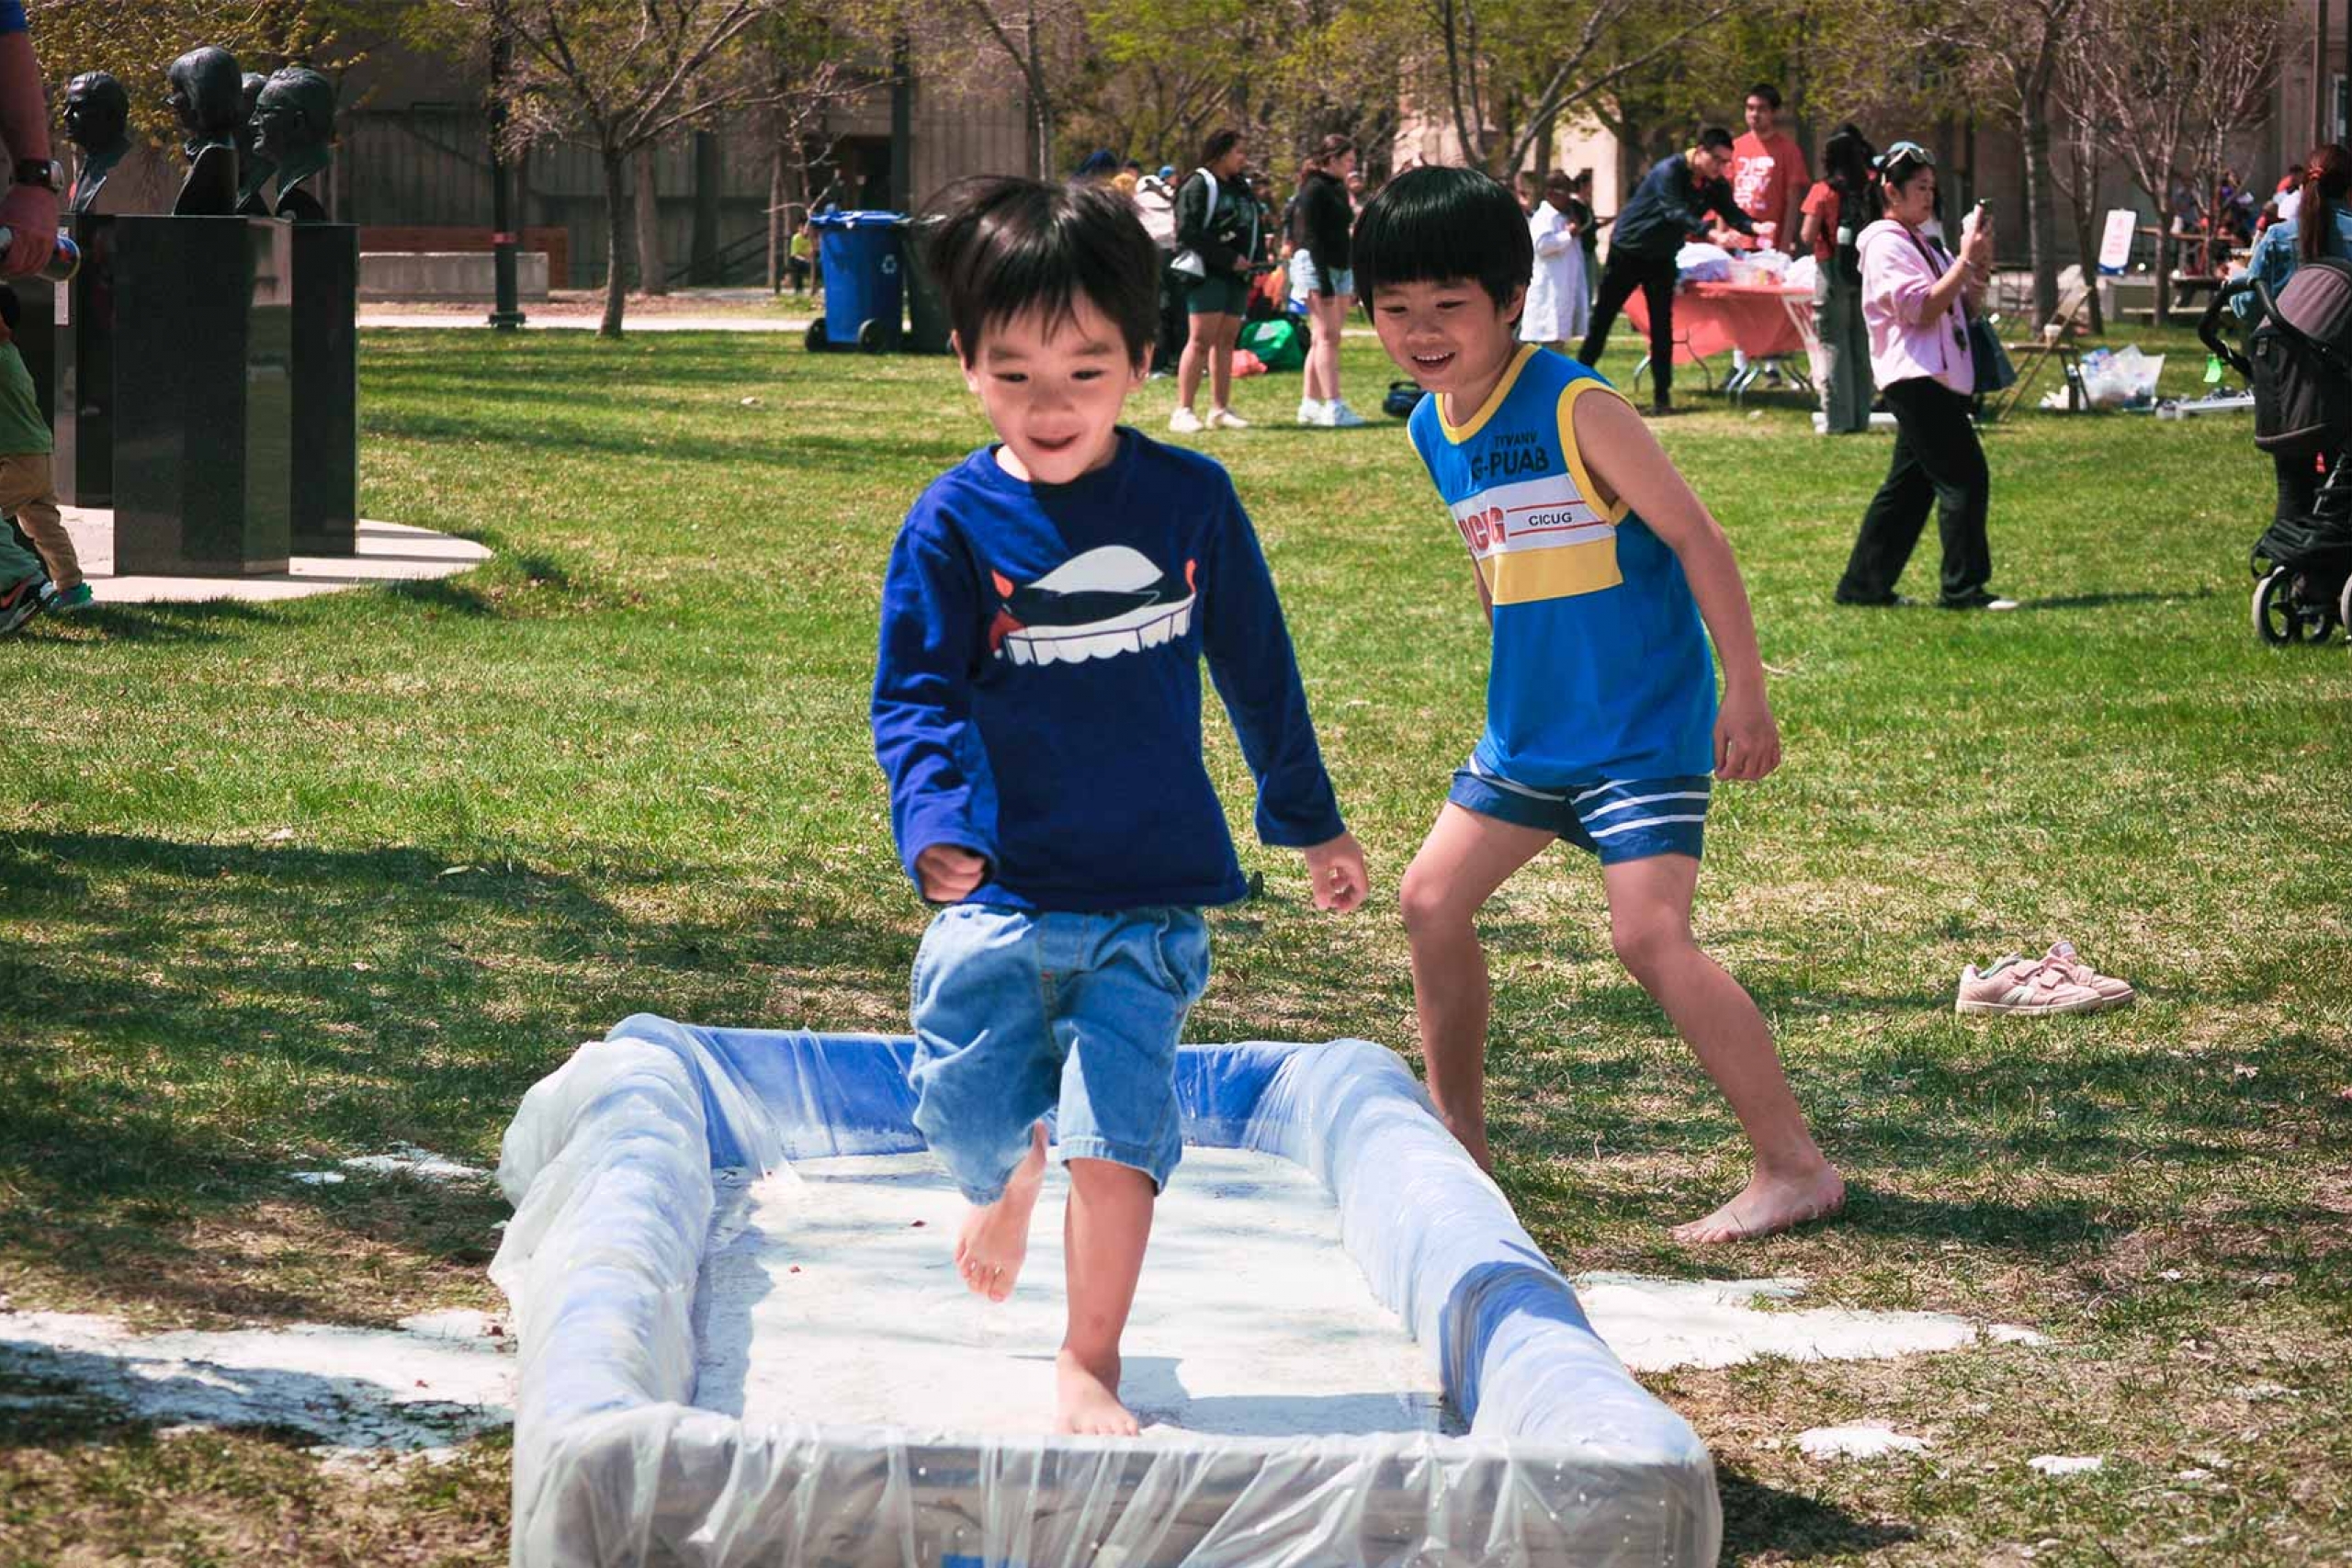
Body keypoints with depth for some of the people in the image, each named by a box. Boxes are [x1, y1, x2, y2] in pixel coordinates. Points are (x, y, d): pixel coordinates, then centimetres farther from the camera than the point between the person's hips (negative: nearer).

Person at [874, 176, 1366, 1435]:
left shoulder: (1188, 500, 0)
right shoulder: (956, 521, -6)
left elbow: (1256, 668, 13)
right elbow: (915, 697, -7)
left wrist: (1311, 819, 21)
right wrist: (937, 824, -26)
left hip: (1154, 894, 0)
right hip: (1000, 889, 0)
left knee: (1118, 1123, -8)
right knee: (970, 1108, 1)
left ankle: (1090, 1366, 4)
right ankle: (1014, 1178, 38)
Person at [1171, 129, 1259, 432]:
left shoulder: (1240, 188, 19)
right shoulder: (1199, 186, -7)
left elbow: (1251, 226, 26)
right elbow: (1188, 232, -14)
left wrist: (1253, 260, 7)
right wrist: (1229, 258, -16)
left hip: (1236, 274, 8)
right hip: (1207, 272, -8)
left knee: (1226, 340, 7)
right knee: (1202, 339, -12)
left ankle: (1220, 410, 11)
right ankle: (1183, 411, -13)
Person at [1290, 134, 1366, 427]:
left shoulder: (1338, 189, 18)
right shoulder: (1315, 189, -10)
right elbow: (1312, 237, -16)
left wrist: (1354, 281, 20)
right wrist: (1324, 280, -22)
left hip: (1339, 268, 9)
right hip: (1315, 266, -9)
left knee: (1323, 339, 7)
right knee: (1327, 336, -15)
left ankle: (1309, 405, 9)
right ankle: (1334, 407, -21)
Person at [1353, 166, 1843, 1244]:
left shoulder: (1578, 409, -18)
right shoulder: (1431, 429, 6)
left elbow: (1695, 538, -15)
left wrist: (1746, 693, -16)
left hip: (1643, 730, -8)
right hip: (1528, 731, 8)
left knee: (1649, 935, -18)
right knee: (1432, 899, 10)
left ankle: (1796, 1169, -13)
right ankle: (1457, 1139, 28)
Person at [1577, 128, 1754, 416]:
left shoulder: (1716, 186, -4)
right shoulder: (1669, 172, -26)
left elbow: (1732, 213, -11)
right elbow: (1677, 213, -38)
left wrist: (1755, 227, -34)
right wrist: (1712, 233, -52)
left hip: (1662, 259, 5)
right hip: (1628, 250, -5)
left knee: (1662, 325, -4)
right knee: (1602, 317, 2)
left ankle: (1662, 395, -2)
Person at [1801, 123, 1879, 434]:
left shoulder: (1823, 192, -10)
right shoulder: (1872, 189, 1)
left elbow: (1807, 237, -13)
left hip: (1834, 270, -4)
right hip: (1868, 272, 4)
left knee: (1834, 344, 1)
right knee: (1862, 344, 12)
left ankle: (1837, 419, -2)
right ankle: (1860, 416, 14)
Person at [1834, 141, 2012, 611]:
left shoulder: (1923, 243, 20)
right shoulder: (1886, 244, -9)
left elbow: (1962, 307, 22)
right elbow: (1922, 309, -19)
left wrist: (1980, 267, 5)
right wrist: (1966, 260, -17)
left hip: (1935, 377, 10)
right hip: (1915, 376, -10)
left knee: (1909, 485, 11)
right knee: (1964, 478, -13)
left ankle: (1864, 585, 16)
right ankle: (1964, 587, -11)